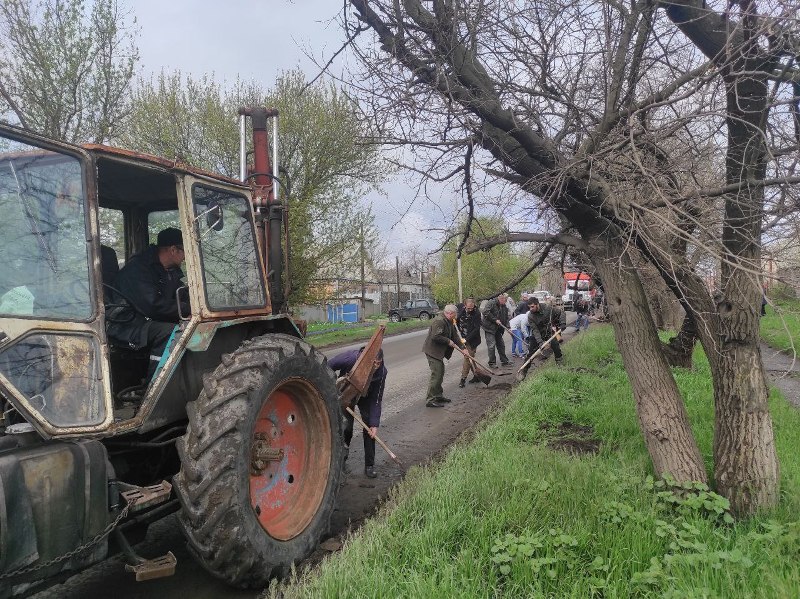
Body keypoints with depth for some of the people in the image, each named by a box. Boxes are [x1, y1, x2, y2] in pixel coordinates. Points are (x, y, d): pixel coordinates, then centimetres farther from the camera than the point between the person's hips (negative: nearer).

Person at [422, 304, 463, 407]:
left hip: (439, 351, 11)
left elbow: (455, 335, 16)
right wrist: (448, 341, -18)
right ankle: (430, 400, -5)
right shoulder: (439, 321, -21)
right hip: (432, 351, -11)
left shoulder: (449, 322, 13)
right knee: (436, 374, -10)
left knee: (440, 373, 17)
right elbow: (436, 337, -29)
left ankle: (438, 396, 29)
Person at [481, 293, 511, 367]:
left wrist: (507, 327, -1)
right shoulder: (491, 303, -14)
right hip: (489, 328, -8)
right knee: (491, 345, -7)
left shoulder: (504, 307, 10)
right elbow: (486, 312, -25)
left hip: (498, 329, 8)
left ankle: (504, 361, 22)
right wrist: (495, 320, -22)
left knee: (501, 345, 13)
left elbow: (506, 318, 14)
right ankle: (492, 362, 2)